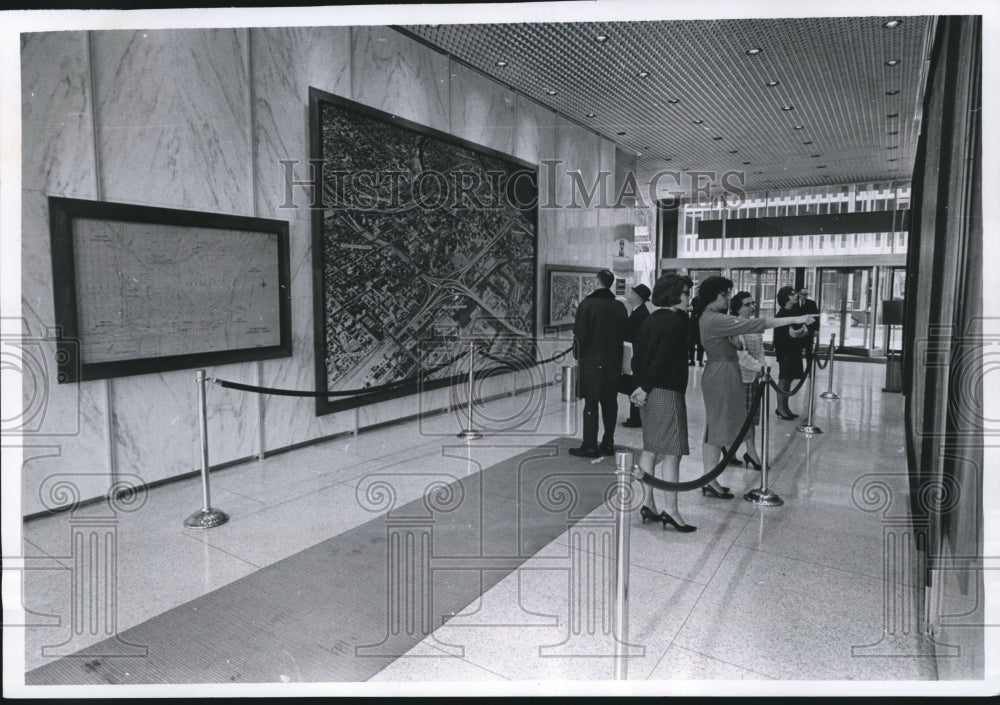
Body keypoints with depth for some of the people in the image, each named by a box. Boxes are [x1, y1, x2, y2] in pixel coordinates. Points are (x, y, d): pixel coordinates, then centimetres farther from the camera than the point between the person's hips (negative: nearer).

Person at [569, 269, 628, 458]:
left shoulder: (587, 304, -11)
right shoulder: (620, 307, 3)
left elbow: (580, 334, -12)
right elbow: (624, 335, 6)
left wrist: (579, 354, 1)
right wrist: (615, 353, 14)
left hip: (591, 362, -4)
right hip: (613, 363, 5)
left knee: (591, 403, 0)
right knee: (610, 403, 11)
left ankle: (590, 446, 3)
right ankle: (608, 444, 18)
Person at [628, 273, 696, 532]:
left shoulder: (652, 318, 13)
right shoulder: (675, 321, -14)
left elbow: (637, 353, 11)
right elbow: (663, 359, -20)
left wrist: (641, 384, 6)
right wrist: (645, 388, -13)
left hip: (650, 392, 9)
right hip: (667, 392, -9)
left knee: (650, 448, 12)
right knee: (672, 450, -4)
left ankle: (647, 503, 18)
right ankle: (671, 510, -1)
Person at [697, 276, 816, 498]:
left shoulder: (710, 317, 13)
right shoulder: (716, 320, -19)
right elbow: (755, 324, -20)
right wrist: (794, 319, -17)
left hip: (719, 373, 10)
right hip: (722, 374, -10)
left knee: (713, 430, 12)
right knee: (717, 430, -3)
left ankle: (709, 481, 19)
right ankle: (710, 483, 6)